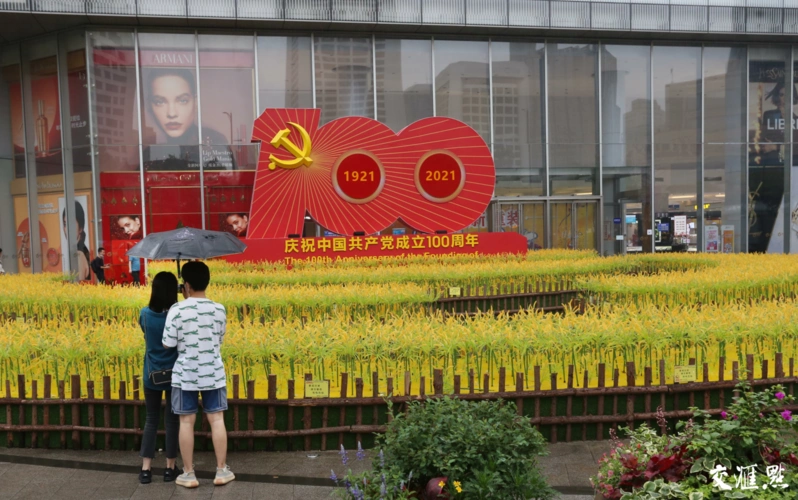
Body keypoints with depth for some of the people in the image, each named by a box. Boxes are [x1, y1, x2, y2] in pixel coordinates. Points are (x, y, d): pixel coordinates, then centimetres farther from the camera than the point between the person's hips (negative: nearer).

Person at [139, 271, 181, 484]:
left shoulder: (145, 314, -6)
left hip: (151, 375, 2)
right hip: (174, 375, -2)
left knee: (151, 420, 13)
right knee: (172, 420, 8)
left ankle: (145, 469, 12)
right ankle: (170, 468, 15)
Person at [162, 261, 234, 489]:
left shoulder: (177, 310, -13)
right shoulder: (219, 310, -4)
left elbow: (168, 344, -8)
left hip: (185, 375, -2)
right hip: (213, 373, 2)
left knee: (186, 422, 7)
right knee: (217, 419, 8)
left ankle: (189, 474, 15)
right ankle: (221, 470, 15)